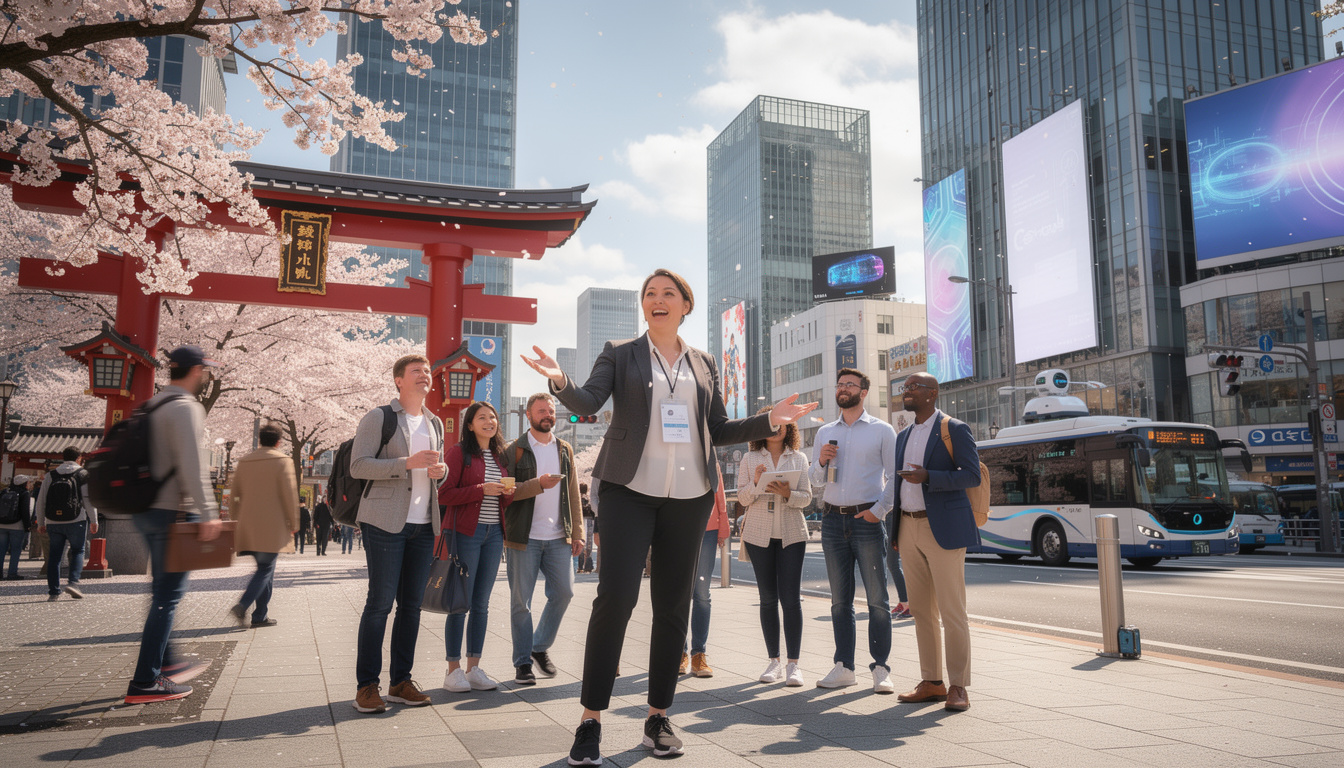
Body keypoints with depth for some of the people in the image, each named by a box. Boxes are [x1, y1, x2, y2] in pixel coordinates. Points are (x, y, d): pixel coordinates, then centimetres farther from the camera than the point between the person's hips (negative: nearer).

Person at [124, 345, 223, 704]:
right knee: (167, 596, -5)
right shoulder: (185, 407, -14)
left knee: (163, 591, 20)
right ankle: (145, 683, -2)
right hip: (173, 512, -10)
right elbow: (191, 466, -22)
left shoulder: (154, 406, 16)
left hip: (147, 510, 10)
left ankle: (166, 661, 31)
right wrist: (208, 514, -21)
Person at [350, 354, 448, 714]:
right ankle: (366, 686, 4)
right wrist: (408, 463, -21)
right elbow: (358, 466, -11)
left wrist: (441, 470, 2)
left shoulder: (434, 424, 18)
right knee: (380, 602, -6)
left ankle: (400, 681, 15)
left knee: (412, 604, 7)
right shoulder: (378, 418, -2)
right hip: (386, 522, -6)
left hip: (423, 525, 6)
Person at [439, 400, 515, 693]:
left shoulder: (500, 457, 16)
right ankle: (453, 669, 5)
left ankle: (474, 668, 14)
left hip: (494, 534, 6)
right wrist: (482, 490, -17)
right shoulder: (459, 452, -2)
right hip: (466, 532, -6)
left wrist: (508, 493, -1)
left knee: (482, 603, 8)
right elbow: (444, 495, -10)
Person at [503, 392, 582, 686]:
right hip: (523, 538, -3)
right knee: (521, 601, 2)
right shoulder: (514, 450, 0)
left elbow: (573, 494, 12)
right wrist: (538, 484, -21)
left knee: (563, 592, 1)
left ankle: (540, 647, 23)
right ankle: (523, 663, 14)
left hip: (558, 538, 4)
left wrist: (577, 533, 6)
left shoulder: (565, 450, 13)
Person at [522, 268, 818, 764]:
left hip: (689, 495, 3)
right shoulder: (620, 354, 7)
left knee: (673, 605, 6)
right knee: (615, 597, -11)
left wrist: (769, 421, 3)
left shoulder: (704, 365, 16)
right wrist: (560, 382, -27)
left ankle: (658, 718, 18)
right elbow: (588, 403, -6)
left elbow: (719, 429, 17)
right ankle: (591, 720, -1)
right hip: (630, 490, -3)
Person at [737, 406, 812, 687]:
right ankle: (774, 661, 14)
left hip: (792, 534, -1)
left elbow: (806, 497, 4)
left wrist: (787, 493, -16)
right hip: (759, 534, 1)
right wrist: (756, 483, -14)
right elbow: (742, 497, 4)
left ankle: (793, 664, -1)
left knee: (791, 598, -7)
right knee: (768, 598, 5)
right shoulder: (750, 459, 7)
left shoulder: (799, 459, 7)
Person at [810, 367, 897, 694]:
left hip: (867, 520, -4)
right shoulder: (825, 433, 15)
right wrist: (821, 461, -4)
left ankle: (880, 668, 5)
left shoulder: (881, 430, 3)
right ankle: (844, 667, 14)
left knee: (877, 599, -3)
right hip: (833, 520, 4)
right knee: (840, 600, 8)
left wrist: (880, 510, -11)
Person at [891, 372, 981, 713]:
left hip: (943, 529, -7)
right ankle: (932, 682, 18)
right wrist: (895, 534, 14)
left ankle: (958, 686, 5)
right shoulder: (904, 435, 17)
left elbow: (972, 476, -10)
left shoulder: (955, 429, -3)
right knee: (921, 609, 9)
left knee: (952, 611, -4)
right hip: (910, 528, 7)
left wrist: (927, 477, -23)